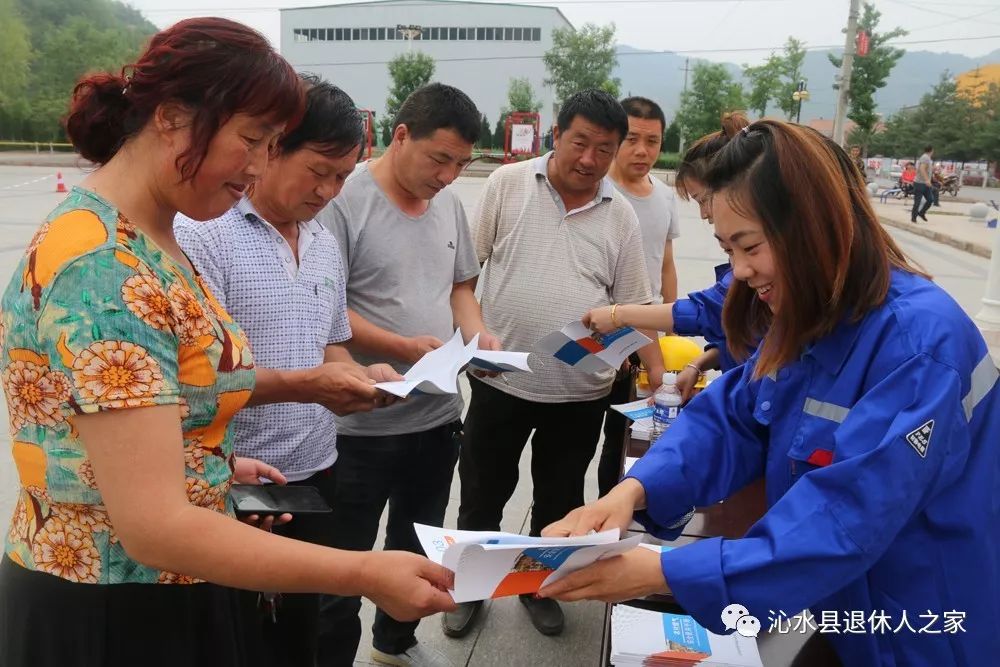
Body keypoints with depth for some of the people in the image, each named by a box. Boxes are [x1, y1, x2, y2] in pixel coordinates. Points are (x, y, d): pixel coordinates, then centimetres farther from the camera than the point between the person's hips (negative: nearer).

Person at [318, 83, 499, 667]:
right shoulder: (346, 201, -16)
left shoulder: (449, 201, 5)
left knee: (420, 546, 25)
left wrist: (478, 334, -4)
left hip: (438, 415, 7)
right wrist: (403, 347, -25)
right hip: (362, 425, -7)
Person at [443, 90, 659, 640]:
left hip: (580, 391, 2)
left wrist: (660, 376, -4)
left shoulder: (621, 216, 0)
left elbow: (635, 305, 4)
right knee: (483, 493, 14)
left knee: (559, 499, 17)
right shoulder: (507, 184, -5)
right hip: (500, 379, -1)